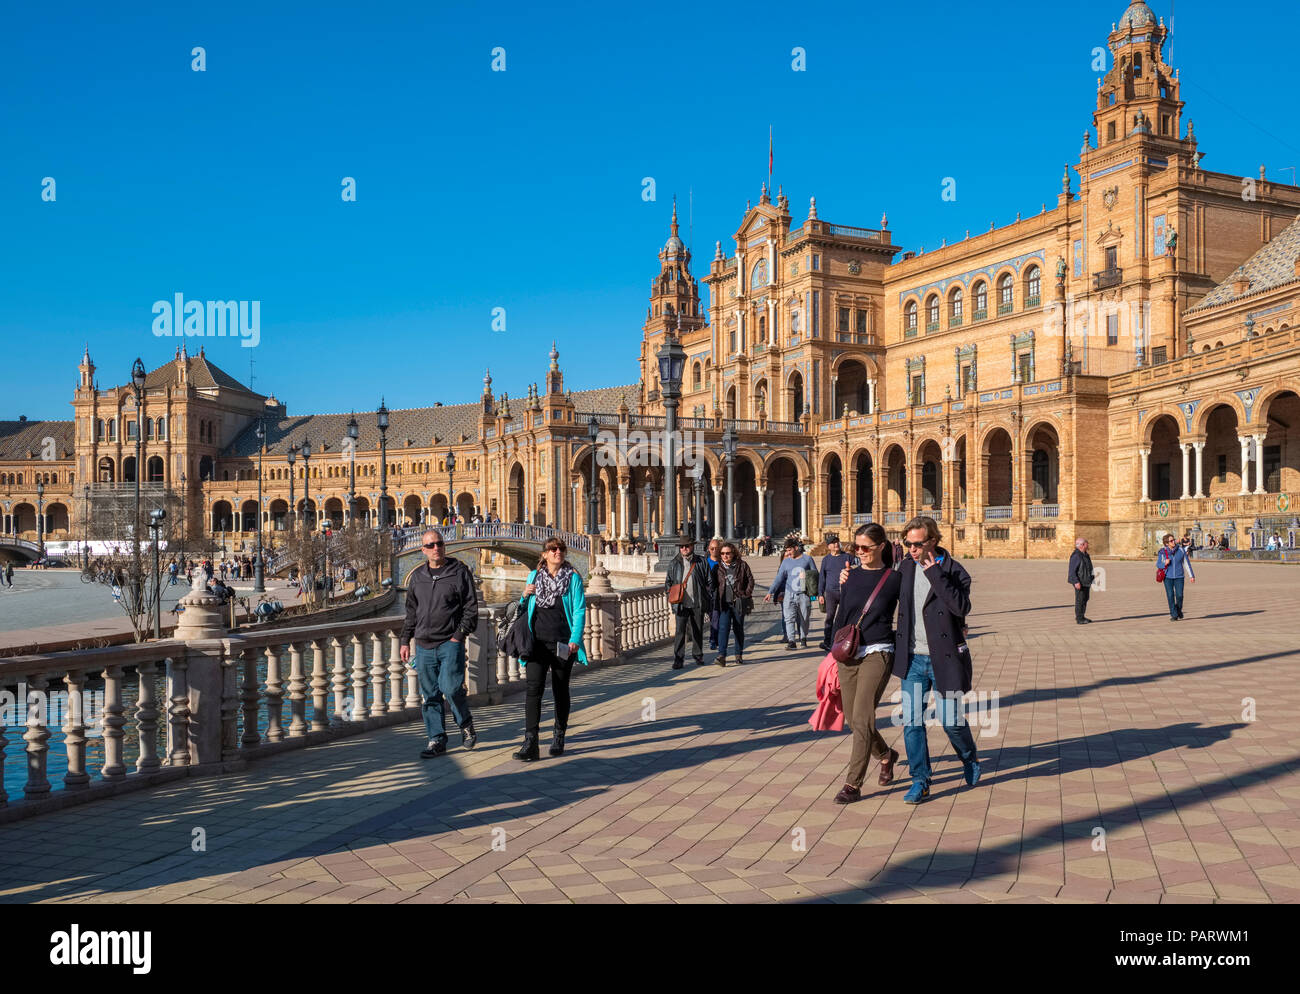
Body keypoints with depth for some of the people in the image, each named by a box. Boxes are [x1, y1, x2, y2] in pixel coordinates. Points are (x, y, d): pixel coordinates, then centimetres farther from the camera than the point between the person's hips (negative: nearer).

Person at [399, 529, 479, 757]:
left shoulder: (459, 571, 0)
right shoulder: (417, 576, 14)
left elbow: (471, 607, -2)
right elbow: (411, 612, 21)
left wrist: (460, 634, -11)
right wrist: (405, 641, 17)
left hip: (451, 643, -4)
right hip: (424, 645, 5)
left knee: (451, 688, -14)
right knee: (429, 695, 5)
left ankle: (466, 724, 12)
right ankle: (437, 740, 15)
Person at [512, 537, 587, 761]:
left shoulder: (573, 578, 1)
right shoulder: (534, 577, 10)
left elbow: (579, 611, -4)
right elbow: (525, 609, 21)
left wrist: (575, 640, -14)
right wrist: (525, 596, -2)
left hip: (563, 644, -1)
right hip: (538, 642, 1)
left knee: (560, 691, 9)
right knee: (534, 689, -10)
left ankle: (559, 737, 26)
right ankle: (530, 744, -12)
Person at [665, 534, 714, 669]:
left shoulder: (701, 562, 3)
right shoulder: (674, 563, 7)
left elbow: (709, 582, 7)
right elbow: (668, 582, 13)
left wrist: (708, 599, 1)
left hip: (698, 603, 0)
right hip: (681, 603, 0)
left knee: (698, 631, 10)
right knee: (680, 631, -9)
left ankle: (698, 656, 26)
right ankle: (678, 659, -7)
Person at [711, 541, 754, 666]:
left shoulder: (742, 565, 2)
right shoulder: (718, 568, 6)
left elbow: (750, 580, 4)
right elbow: (714, 584, 12)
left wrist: (746, 595, -4)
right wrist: (716, 599, 3)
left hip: (738, 603, -1)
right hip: (724, 603, 1)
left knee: (738, 629, 8)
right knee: (723, 628, -12)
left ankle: (739, 655, 21)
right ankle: (721, 656, -19)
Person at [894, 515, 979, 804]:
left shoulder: (953, 570, -10)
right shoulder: (906, 567, 5)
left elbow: (961, 607, -27)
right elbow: (892, 598, 23)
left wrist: (935, 572, -26)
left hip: (943, 658, -4)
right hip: (913, 659, 4)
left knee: (951, 721, 5)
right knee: (911, 723, 2)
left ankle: (970, 760, 35)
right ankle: (920, 780, 15)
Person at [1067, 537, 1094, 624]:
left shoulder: (1085, 555, 13)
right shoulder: (1076, 556, -17)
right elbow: (1072, 570, -21)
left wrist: (1091, 580, 22)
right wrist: (1076, 582, -27)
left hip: (1086, 582, 10)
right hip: (1080, 582, -10)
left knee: (1085, 599, 14)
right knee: (1080, 600, -6)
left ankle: (1081, 617, 22)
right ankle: (1079, 619, -2)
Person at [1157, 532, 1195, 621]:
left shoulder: (1181, 550, -2)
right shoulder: (1162, 552, -5)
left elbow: (1187, 563, 7)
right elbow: (1158, 564, 4)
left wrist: (1191, 575, 10)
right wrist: (1165, 564, -19)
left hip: (1179, 577, 0)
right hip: (1168, 577, 0)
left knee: (1179, 595, -6)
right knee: (1170, 596, -4)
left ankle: (1179, 610, 22)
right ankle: (1174, 615, 6)